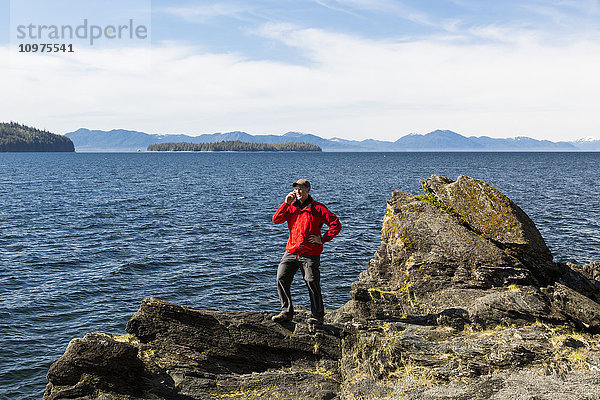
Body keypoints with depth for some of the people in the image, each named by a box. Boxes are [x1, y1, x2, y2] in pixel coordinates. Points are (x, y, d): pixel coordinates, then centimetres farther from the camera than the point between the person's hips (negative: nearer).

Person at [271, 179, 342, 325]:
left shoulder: (317, 208, 0)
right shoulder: (291, 207, 13)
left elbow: (336, 224, -3)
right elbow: (276, 220, 0)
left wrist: (323, 239, -8)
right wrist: (286, 203, -8)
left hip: (310, 253, -4)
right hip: (291, 251, 4)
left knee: (312, 282, -4)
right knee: (281, 279, -3)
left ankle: (317, 315, 11)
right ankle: (286, 312, 10)